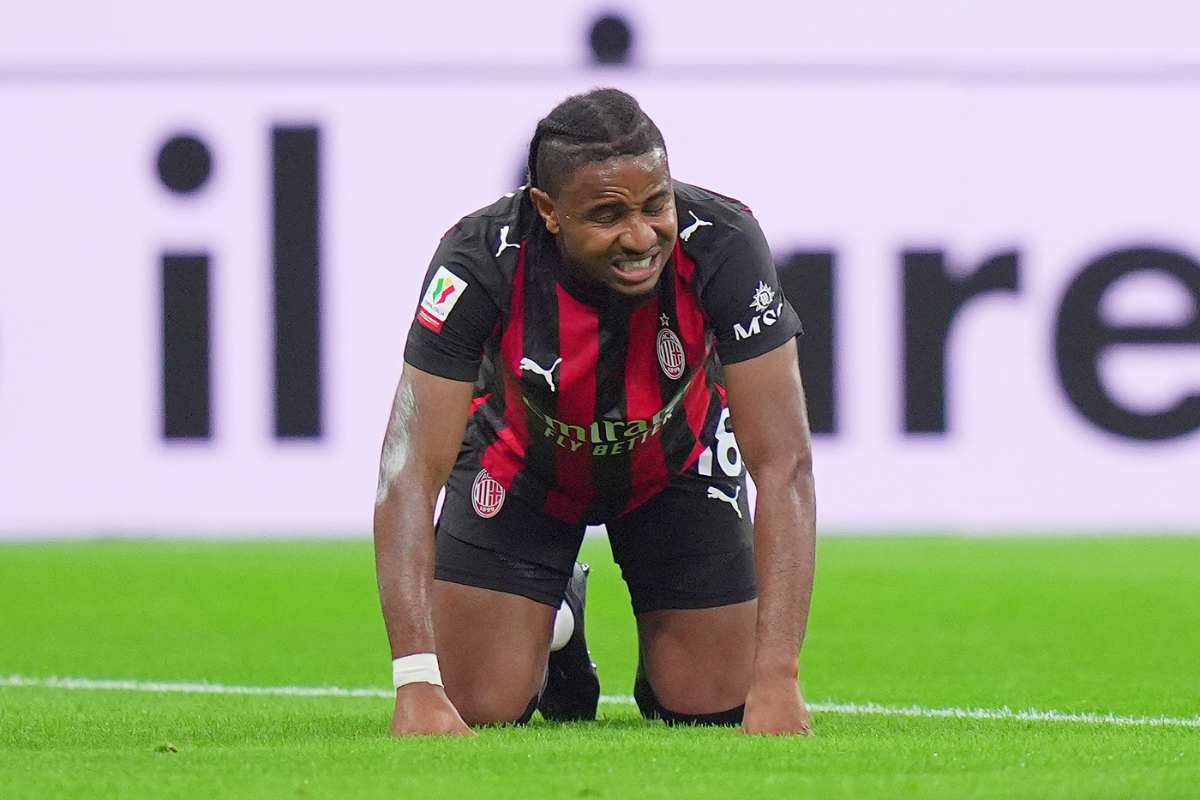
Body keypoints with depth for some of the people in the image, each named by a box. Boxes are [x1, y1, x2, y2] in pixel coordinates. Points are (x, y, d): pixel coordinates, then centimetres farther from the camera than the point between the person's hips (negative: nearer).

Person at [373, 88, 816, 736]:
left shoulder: (724, 246, -36)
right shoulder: (480, 258, -37)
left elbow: (784, 465, -35)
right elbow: (409, 473, -38)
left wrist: (776, 679, -45)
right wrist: (416, 686, -49)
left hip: (678, 458, 1)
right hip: (522, 457, -1)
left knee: (716, 714, -4)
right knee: (480, 710, -8)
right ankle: (557, 628, 28)